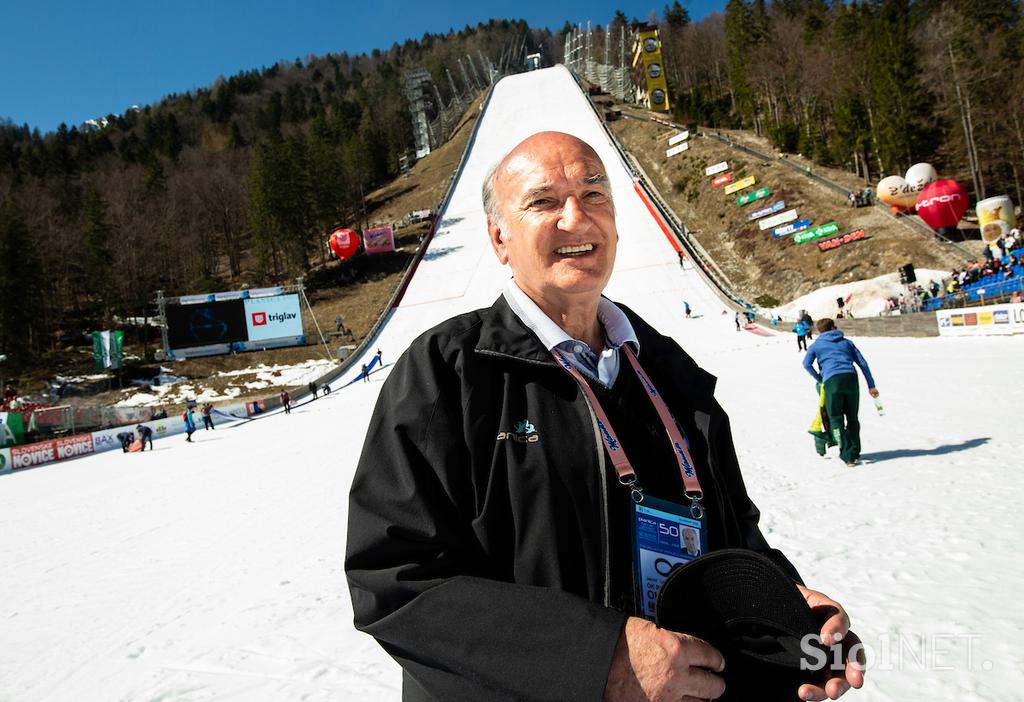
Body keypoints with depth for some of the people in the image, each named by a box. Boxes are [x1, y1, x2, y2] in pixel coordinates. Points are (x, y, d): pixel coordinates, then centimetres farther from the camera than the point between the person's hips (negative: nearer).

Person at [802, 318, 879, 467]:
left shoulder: (816, 345, 20)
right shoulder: (846, 342, 26)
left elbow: (807, 364, 2)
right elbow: (862, 363, 19)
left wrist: (819, 379, 16)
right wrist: (871, 385, 18)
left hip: (832, 380, -2)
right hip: (851, 377, 3)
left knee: (836, 419, 3)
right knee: (852, 417, 14)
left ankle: (848, 455, -6)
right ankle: (854, 454, 15)